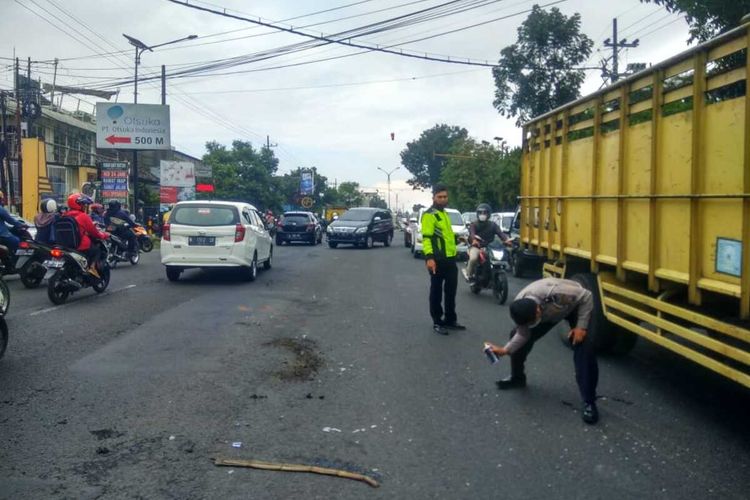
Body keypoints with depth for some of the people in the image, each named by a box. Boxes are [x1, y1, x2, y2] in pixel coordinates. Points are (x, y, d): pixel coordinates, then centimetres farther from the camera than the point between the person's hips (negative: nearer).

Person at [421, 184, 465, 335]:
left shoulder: (444, 213, 19)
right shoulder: (429, 215, -11)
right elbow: (426, 238, -20)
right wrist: (429, 257, -30)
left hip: (450, 258, 9)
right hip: (437, 260, -9)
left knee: (451, 291, 15)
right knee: (437, 291, 0)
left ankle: (450, 320, 25)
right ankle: (437, 322, 7)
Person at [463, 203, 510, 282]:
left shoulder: (492, 225, 11)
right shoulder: (474, 224, 5)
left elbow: (500, 233, -8)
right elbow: (471, 233, -17)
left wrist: (506, 239, -31)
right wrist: (474, 239, -43)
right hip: (476, 247, -2)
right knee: (473, 258, -33)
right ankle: (469, 274, -8)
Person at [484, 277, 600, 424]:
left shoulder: (556, 292, -47)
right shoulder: (520, 307, -29)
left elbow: (587, 297, -30)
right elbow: (523, 334, -13)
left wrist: (581, 326, -31)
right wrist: (505, 350, -27)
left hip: (574, 306, -4)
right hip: (549, 311, 4)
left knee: (584, 346, -24)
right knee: (515, 334, -5)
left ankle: (589, 402, -17)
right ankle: (517, 377, 20)